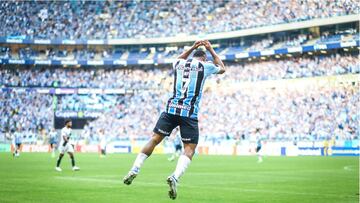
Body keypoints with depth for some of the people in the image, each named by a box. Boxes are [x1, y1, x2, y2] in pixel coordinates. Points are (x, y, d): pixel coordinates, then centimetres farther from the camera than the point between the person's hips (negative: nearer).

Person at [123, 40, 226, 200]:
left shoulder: (179, 63, 14)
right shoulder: (204, 66, 4)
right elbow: (222, 68, 27)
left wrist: (192, 48, 43)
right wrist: (210, 49, 33)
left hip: (172, 108, 3)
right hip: (190, 112, -3)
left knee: (155, 139, 9)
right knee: (189, 149, -2)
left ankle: (134, 170, 1)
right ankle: (175, 177, -25)